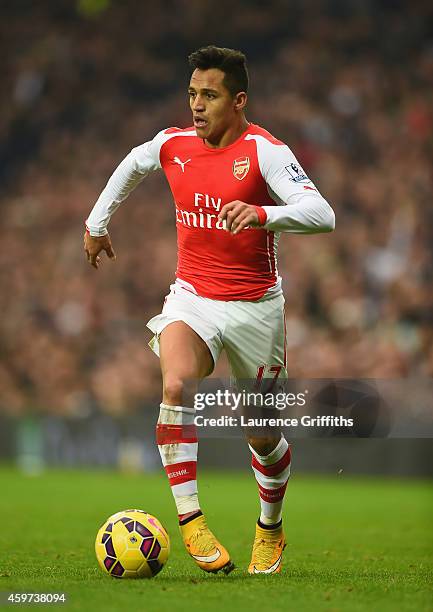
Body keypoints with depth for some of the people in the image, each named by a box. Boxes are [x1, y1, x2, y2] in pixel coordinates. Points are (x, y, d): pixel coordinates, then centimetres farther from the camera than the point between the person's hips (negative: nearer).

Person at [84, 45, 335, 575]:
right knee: (176, 385, -30)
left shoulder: (263, 151, -15)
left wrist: (261, 213, -43)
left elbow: (322, 215, -27)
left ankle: (270, 531, 37)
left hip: (255, 307, -2)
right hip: (192, 297, 2)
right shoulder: (172, 145, -1)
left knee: (263, 435, 9)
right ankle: (189, 519, -29)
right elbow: (132, 164, 24)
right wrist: (97, 222, 30)